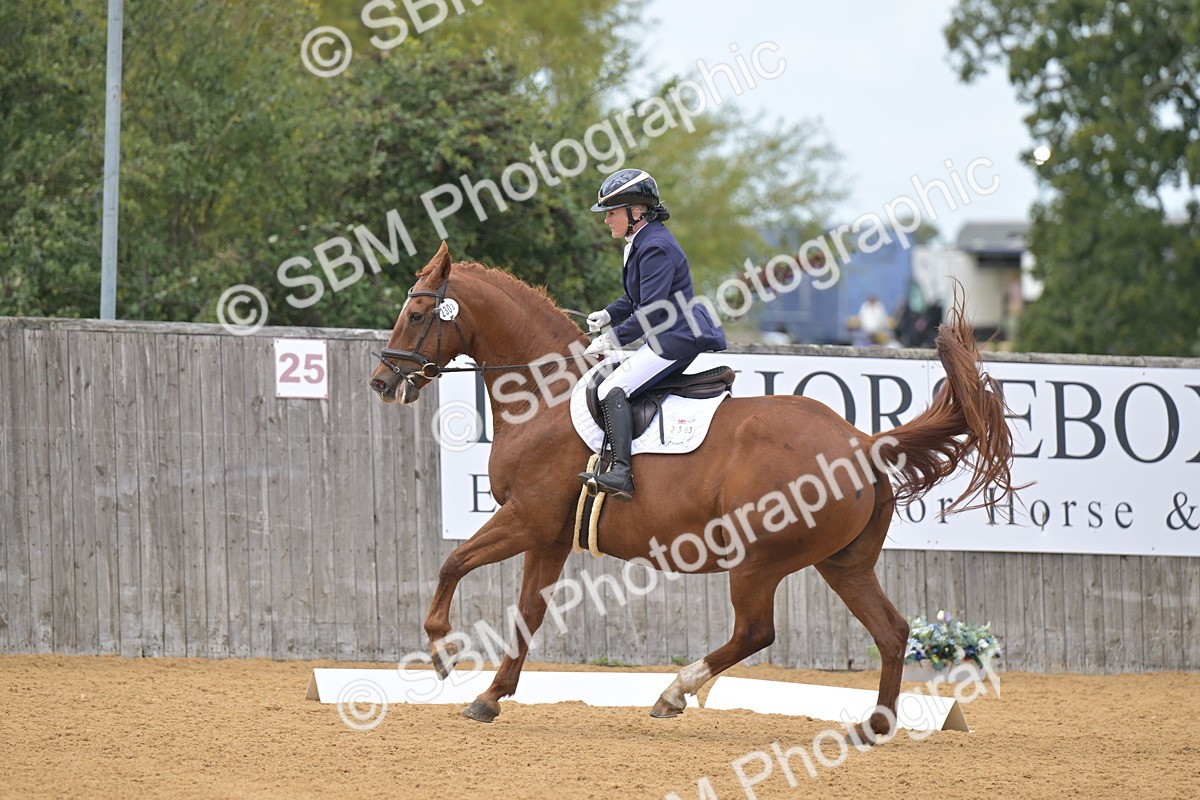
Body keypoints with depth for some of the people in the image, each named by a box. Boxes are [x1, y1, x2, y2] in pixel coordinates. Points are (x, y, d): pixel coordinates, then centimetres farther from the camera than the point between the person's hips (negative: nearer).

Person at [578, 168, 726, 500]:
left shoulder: (656, 248, -16)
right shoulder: (640, 243, 16)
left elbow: (651, 310, -21)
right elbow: (636, 299, 25)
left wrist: (614, 338, -16)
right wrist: (608, 314, 8)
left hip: (676, 341, -11)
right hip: (664, 339, 11)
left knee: (613, 390, -21)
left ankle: (620, 473, -34)